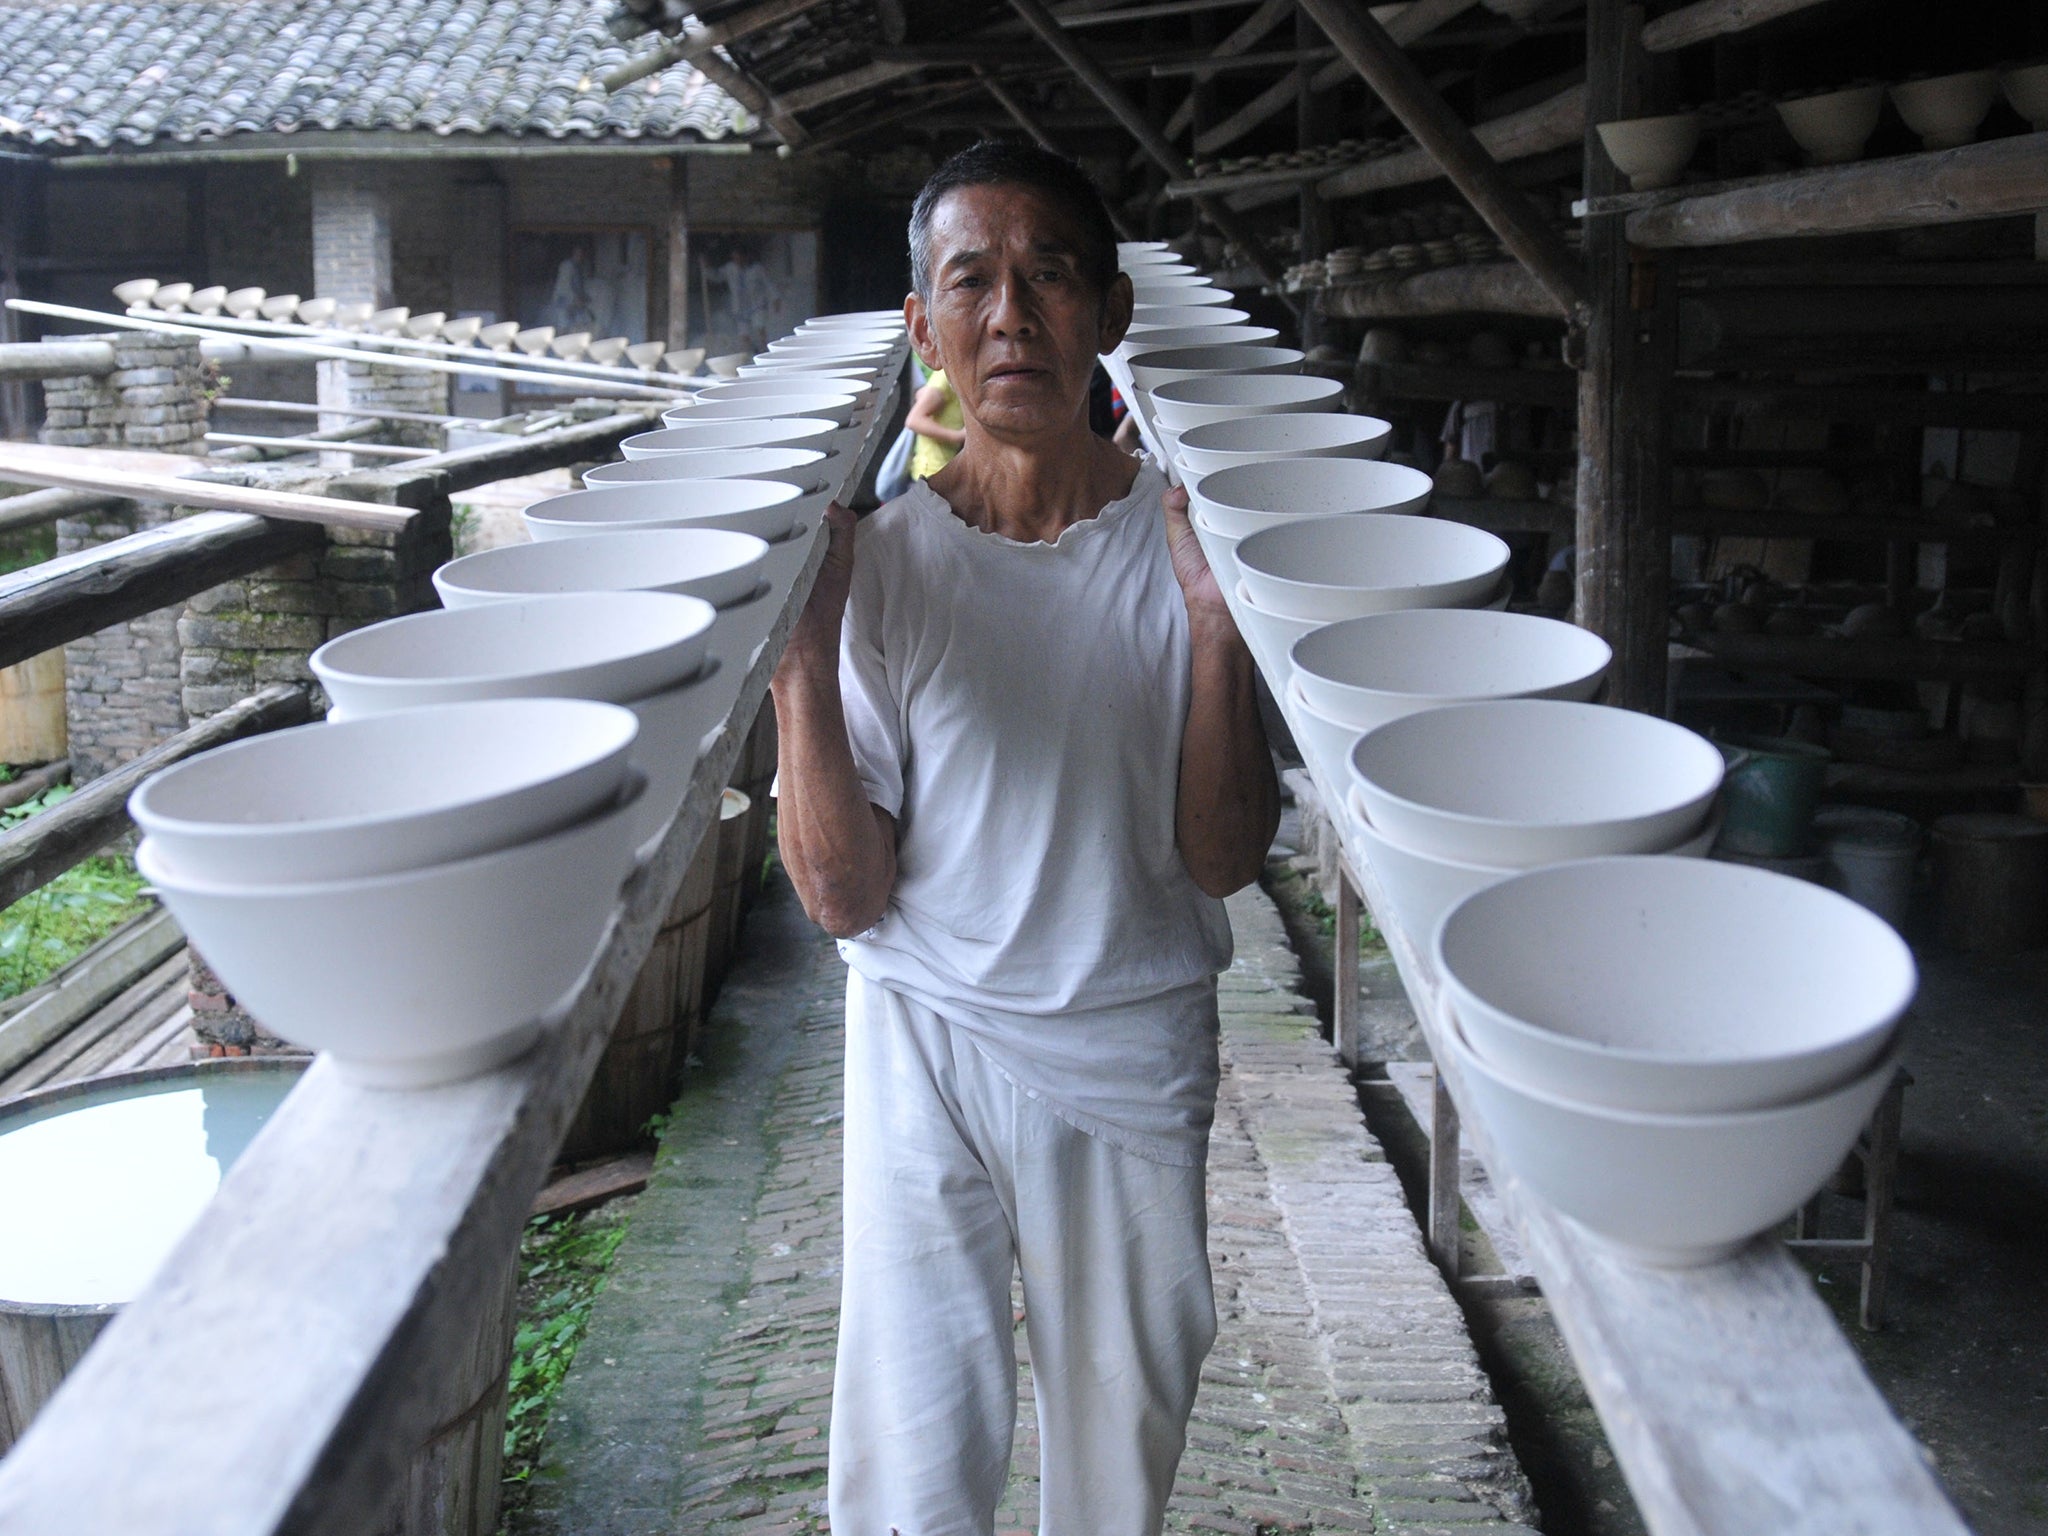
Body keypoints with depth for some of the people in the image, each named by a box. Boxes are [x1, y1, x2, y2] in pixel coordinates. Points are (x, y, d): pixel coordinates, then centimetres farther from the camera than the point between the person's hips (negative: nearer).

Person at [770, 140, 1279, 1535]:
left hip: (1135, 1053, 1)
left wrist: (1216, 625, -21)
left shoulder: (1184, 543, -7)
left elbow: (1224, 861, -9)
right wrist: (801, 662, -21)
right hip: (926, 1048, 0)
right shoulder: (883, 560, -9)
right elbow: (846, 896, -10)